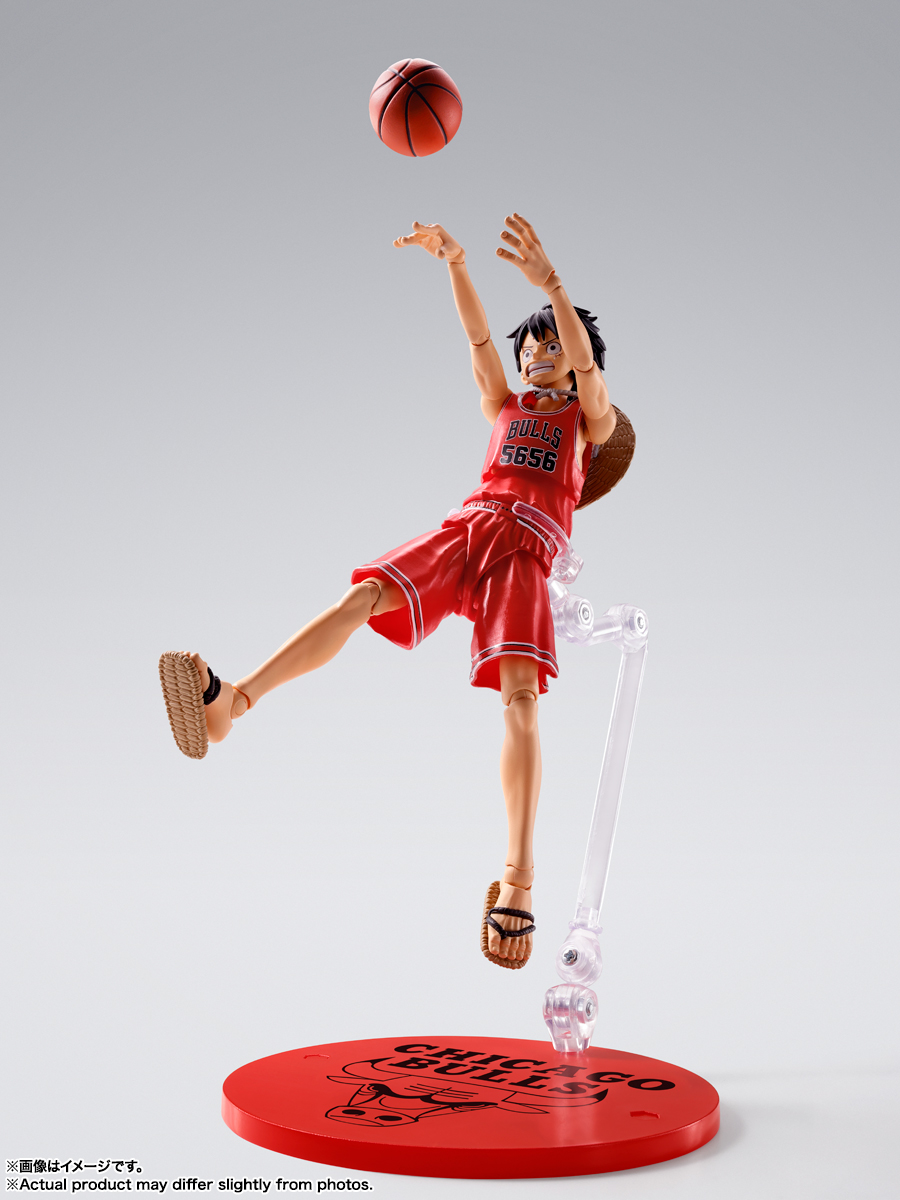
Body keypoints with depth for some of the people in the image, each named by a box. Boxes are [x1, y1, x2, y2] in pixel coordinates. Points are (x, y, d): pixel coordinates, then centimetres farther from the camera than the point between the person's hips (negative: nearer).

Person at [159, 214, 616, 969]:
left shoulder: (592, 421, 20)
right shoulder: (505, 407, 30)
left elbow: (585, 359, -1)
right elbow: (477, 336, 16)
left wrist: (549, 280, -17)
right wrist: (453, 260, 0)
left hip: (526, 547, -3)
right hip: (467, 524, 4)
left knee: (520, 695, -24)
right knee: (363, 595, -24)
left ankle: (518, 881, -34)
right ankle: (232, 700, -40)